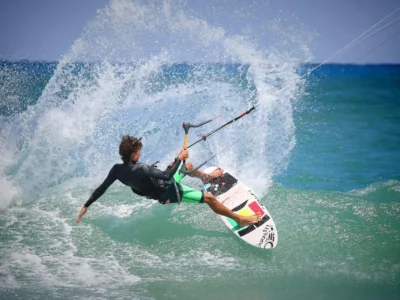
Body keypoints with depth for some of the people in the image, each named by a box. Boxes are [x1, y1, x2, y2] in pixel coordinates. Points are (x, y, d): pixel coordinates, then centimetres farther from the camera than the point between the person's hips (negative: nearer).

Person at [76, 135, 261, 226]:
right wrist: (179, 158, -28)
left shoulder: (117, 169, -15)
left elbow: (101, 188, -10)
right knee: (209, 198, -2)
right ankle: (240, 220, 9)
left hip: (162, 186, 9)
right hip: (170, 194, -9)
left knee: (187, 166, 26)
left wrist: (86, 206, 0)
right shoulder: (139, 170, -39)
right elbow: (166, 175, -41)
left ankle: (206, 177, 56)